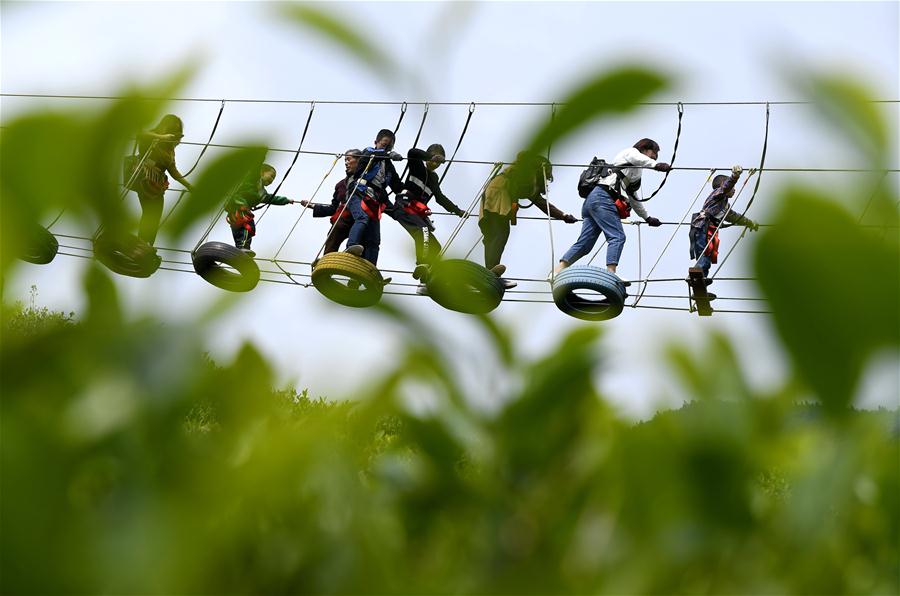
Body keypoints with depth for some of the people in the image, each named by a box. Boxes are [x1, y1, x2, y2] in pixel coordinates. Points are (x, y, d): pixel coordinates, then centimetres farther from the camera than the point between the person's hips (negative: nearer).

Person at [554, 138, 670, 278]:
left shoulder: (634, 171, 37)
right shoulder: (630, 152, 11)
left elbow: (633, 198, 45)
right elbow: (636, 157, -16)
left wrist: (647, 218, 52)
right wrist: (656, 165, -32)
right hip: (602, 198, -10)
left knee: (584, 243, 4)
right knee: (617, 237, -17)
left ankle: (558, 271, 1)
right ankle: (610, 273, -28)